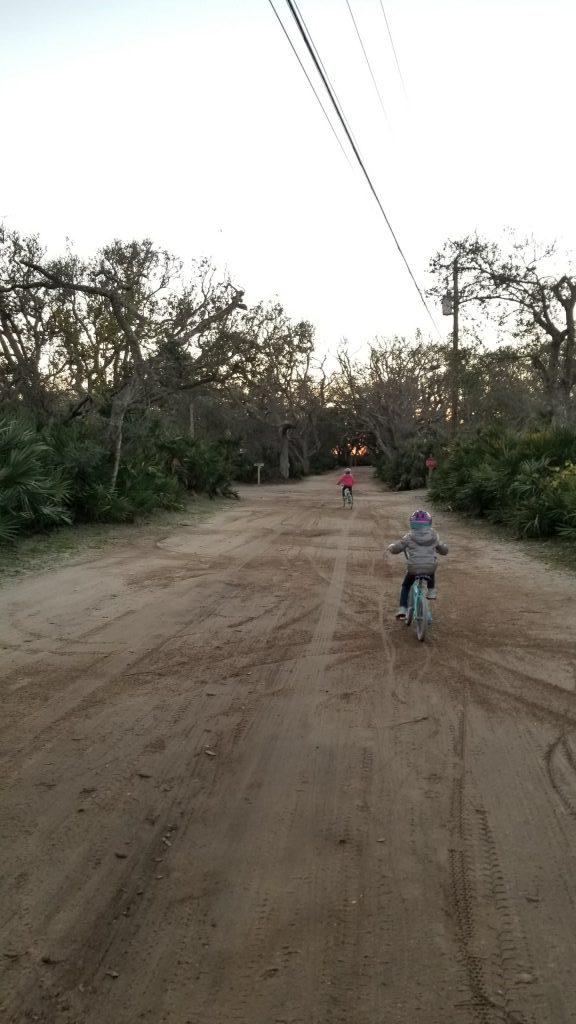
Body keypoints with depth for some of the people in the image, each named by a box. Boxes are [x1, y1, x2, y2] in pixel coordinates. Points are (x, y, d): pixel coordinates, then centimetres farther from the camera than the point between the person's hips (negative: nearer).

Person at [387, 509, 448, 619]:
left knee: (405, 586, 23)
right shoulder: (434, 536, 4)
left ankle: (402, 609, 13)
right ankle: (431, 591, 36)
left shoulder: (409, 537, -4)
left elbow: (395, 549, -2)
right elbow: (444, 550, 16)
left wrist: (390, 546, 21)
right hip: (430, 568, 2)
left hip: (413, 569, -2)